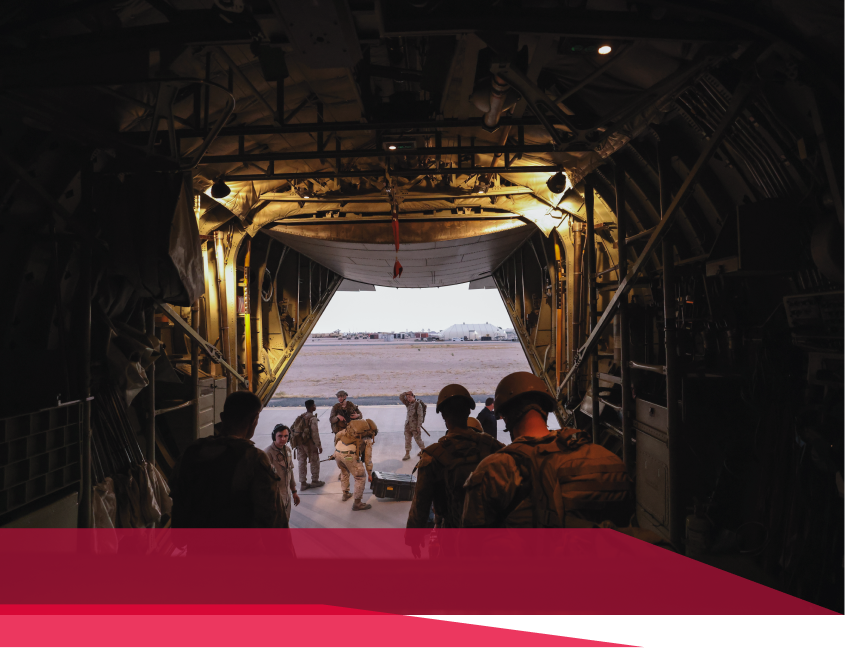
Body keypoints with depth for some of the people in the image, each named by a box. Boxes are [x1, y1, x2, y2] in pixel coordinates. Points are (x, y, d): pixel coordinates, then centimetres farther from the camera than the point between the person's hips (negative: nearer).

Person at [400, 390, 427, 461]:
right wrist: (405, 393, -12)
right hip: (408, 425, 6)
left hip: (415, 425, -6)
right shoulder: (408, 403, 3)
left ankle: (423, 450, 28)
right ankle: (407, 454, 15)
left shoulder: (418, 404, -16)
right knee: (407, 439, 8)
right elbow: (400, 397, 5)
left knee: (417, 439, 6)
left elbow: (420, 416, -17)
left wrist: (418, 426, -18)